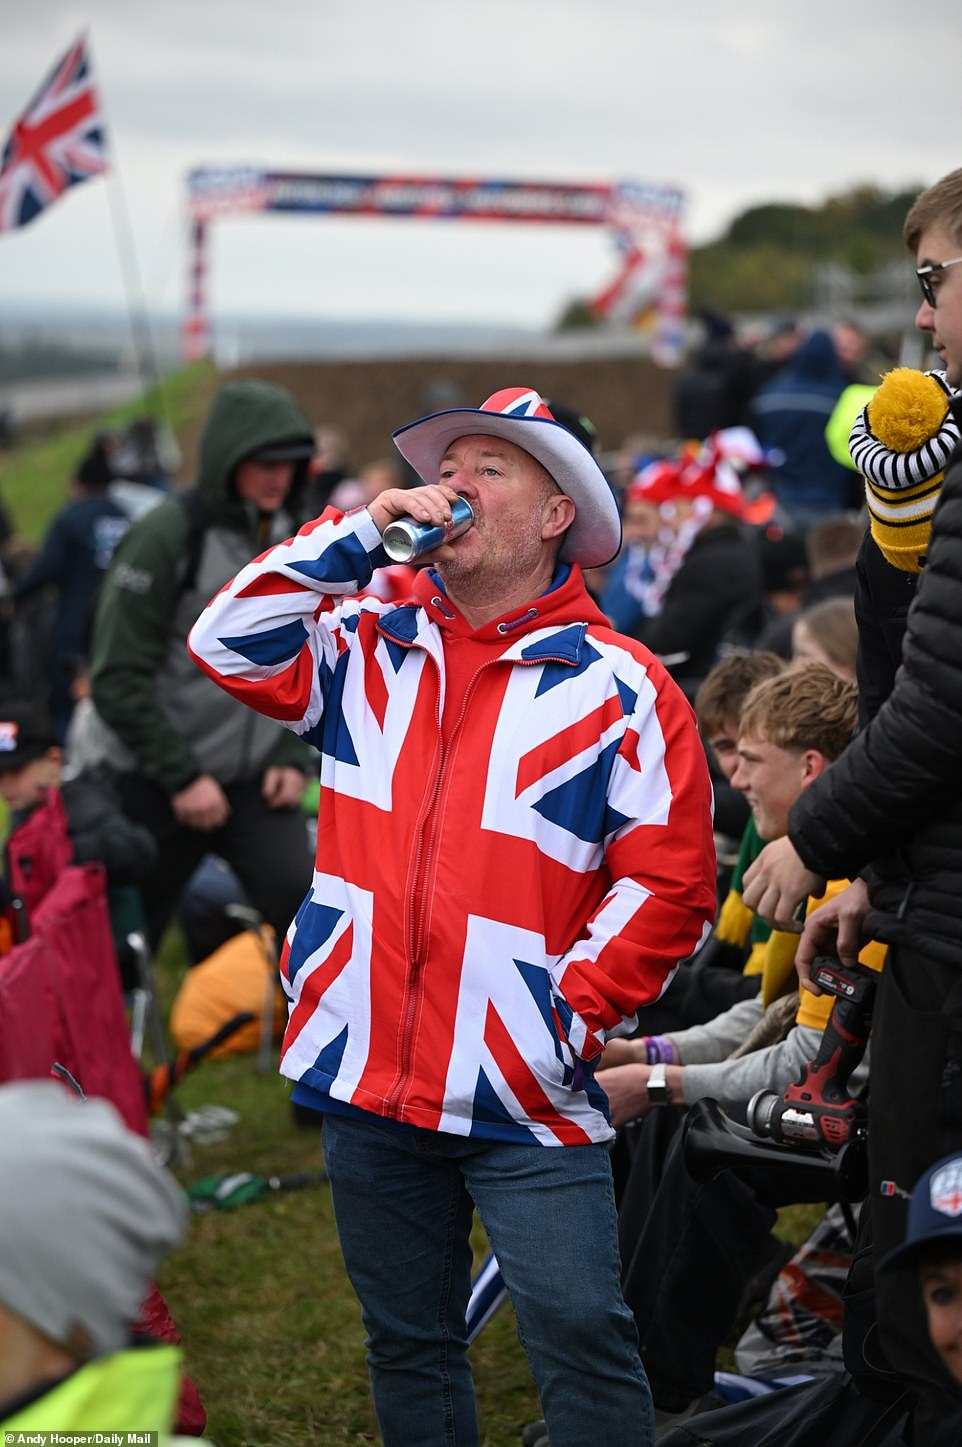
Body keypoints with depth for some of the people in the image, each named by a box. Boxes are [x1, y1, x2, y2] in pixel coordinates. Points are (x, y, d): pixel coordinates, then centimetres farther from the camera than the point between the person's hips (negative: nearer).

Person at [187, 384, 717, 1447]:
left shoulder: (618, 688, 0)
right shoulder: (369, 651, 13)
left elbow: (667, 881, -4)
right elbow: (231, 646, 1)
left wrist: (575, 1014, -12)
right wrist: (358, 536, -4)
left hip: (525, 1091, -4)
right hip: (369, 1074, 4)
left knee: (577, 1329, -12)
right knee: (407, 1341, 14)